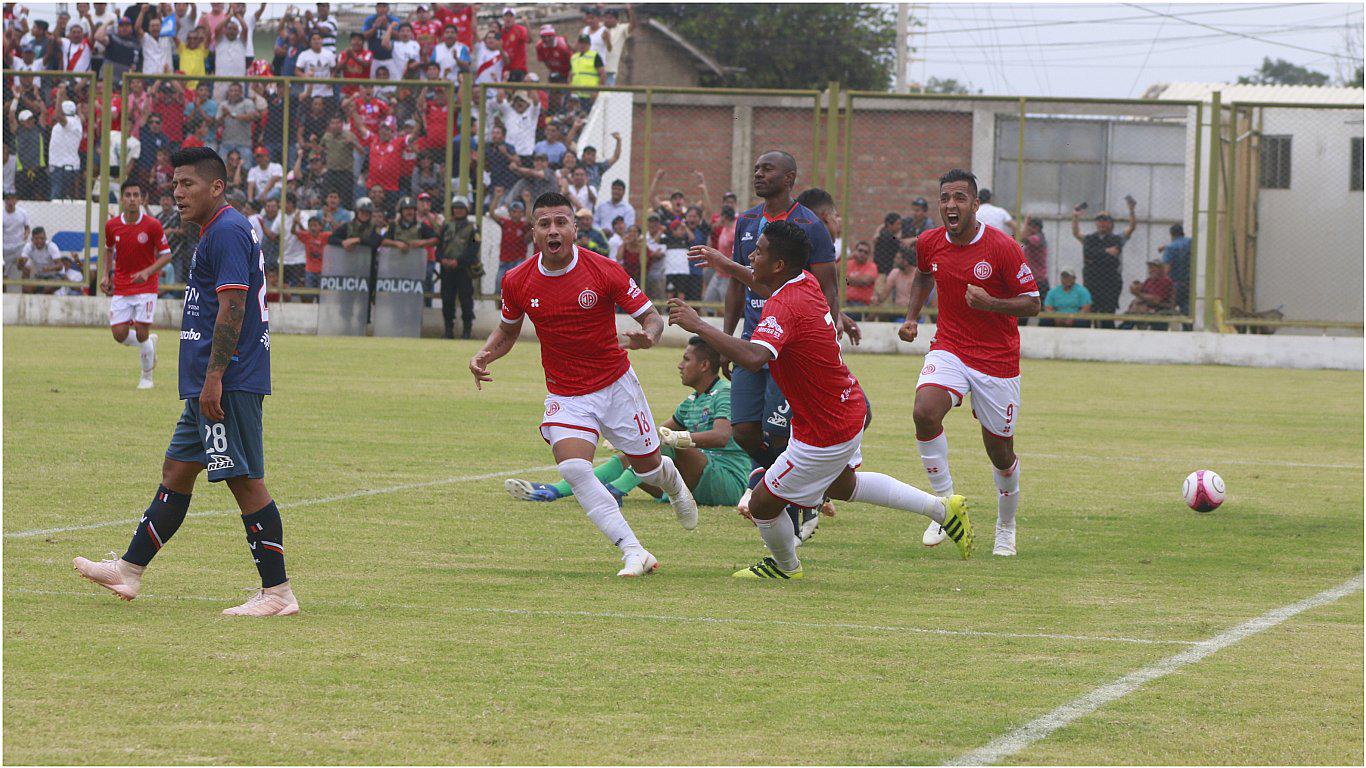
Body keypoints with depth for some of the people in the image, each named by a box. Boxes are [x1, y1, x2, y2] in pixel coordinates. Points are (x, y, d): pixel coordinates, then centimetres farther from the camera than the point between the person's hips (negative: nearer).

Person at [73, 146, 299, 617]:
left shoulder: (226, 233, -13)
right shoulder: (217, 233, 20)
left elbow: (232, 309, -21)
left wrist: (214, 378, -23)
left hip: (229, 384, -11)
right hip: (211, 385, 11)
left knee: (247, 483, -9)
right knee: (176, 475, 14)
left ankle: (277, 593, -8)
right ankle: (129, 572, 21)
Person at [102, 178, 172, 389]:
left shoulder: (152, 225, -11)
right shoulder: (112, 226, 0)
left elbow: (166, 255, -6)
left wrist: (148, 272, -22)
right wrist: (107, 274, 8)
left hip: (146, 286, -3)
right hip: (120, 289, 3)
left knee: (141, 334, -9)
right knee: (120, 335, -5)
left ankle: (147, 377, 15)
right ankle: (149, 342, 29)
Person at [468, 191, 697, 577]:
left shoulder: (604, 271, -15)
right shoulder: (517, 282, -7)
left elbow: (652, 317, -8)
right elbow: (508, 330, 13)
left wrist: (647, 335, -31)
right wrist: (484, 355, -8)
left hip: (616, 384, -1)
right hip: (566, 395, 1)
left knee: (648, 466, 12)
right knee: (573, 468, -24)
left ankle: (673, 481, 54)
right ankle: (634, 553, -20)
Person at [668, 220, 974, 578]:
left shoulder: (783, 308, -32)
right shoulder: (807, 282, -3)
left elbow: (753, 357, -50)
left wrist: (698, 325, -45)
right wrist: (728, 266, 20)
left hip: (825, 434, -10)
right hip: (850, 410, 10)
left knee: (763, 505, 8)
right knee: (841, 485, 35)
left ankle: (786, 566, 36)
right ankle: (943, 509, 40)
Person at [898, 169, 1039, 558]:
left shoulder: (1002, 247, -14)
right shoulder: (929, 243, -1)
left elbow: (1032, 303, -8)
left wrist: (990, 303, -25)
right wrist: (911, 318, 9)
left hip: (997, 358, -2)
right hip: (949, 348, 3)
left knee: (1000, 451, 6)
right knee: (925, 412, -27)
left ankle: (1006, 527, 33)